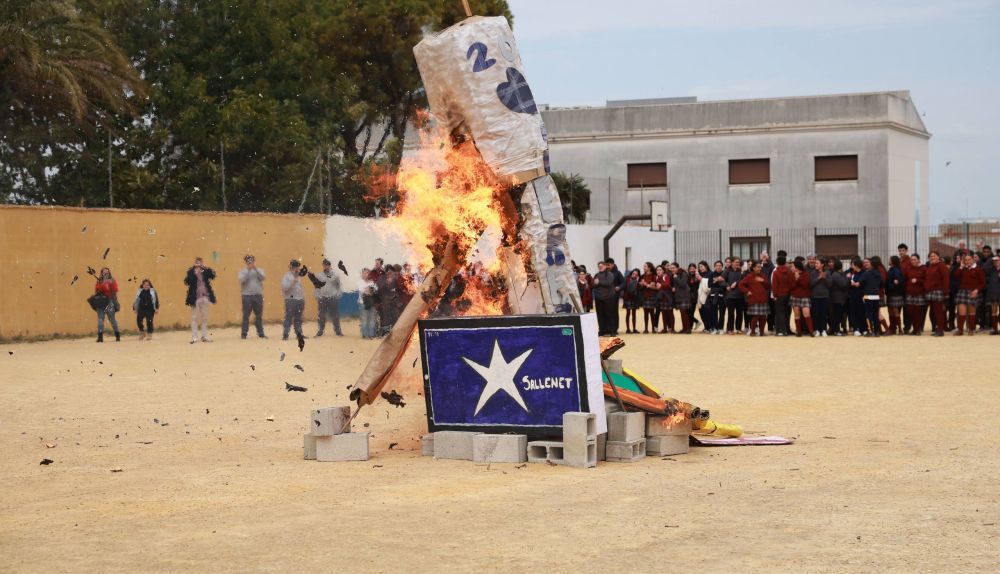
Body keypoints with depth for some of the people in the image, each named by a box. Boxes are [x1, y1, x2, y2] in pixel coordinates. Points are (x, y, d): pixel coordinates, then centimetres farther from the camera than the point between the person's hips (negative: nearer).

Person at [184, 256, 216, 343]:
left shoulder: (205, 271, 5)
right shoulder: (191, 272, -1)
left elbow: (213, 275, -10)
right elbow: (187, 282, -13)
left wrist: (205, 268, -18)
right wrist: (194, 273, -20)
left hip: (205, 297, 3)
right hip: (195, 298, -3)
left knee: (205, 317, 8)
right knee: (194, 317, -3)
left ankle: (204, 336, 14)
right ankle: (194, 337, -4)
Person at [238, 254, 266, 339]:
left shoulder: (259, 270, 11)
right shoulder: (243, 271, 6)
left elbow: (262, 277, -7)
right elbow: (242, 280, -11)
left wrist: (255, 268, -14)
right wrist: (248, 270, -15)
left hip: (258, 295, 2)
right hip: (247, 296, -2)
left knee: (259, 315, 7)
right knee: (246, 316, -4)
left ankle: (261, 333, 12)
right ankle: (243, 334, -2)